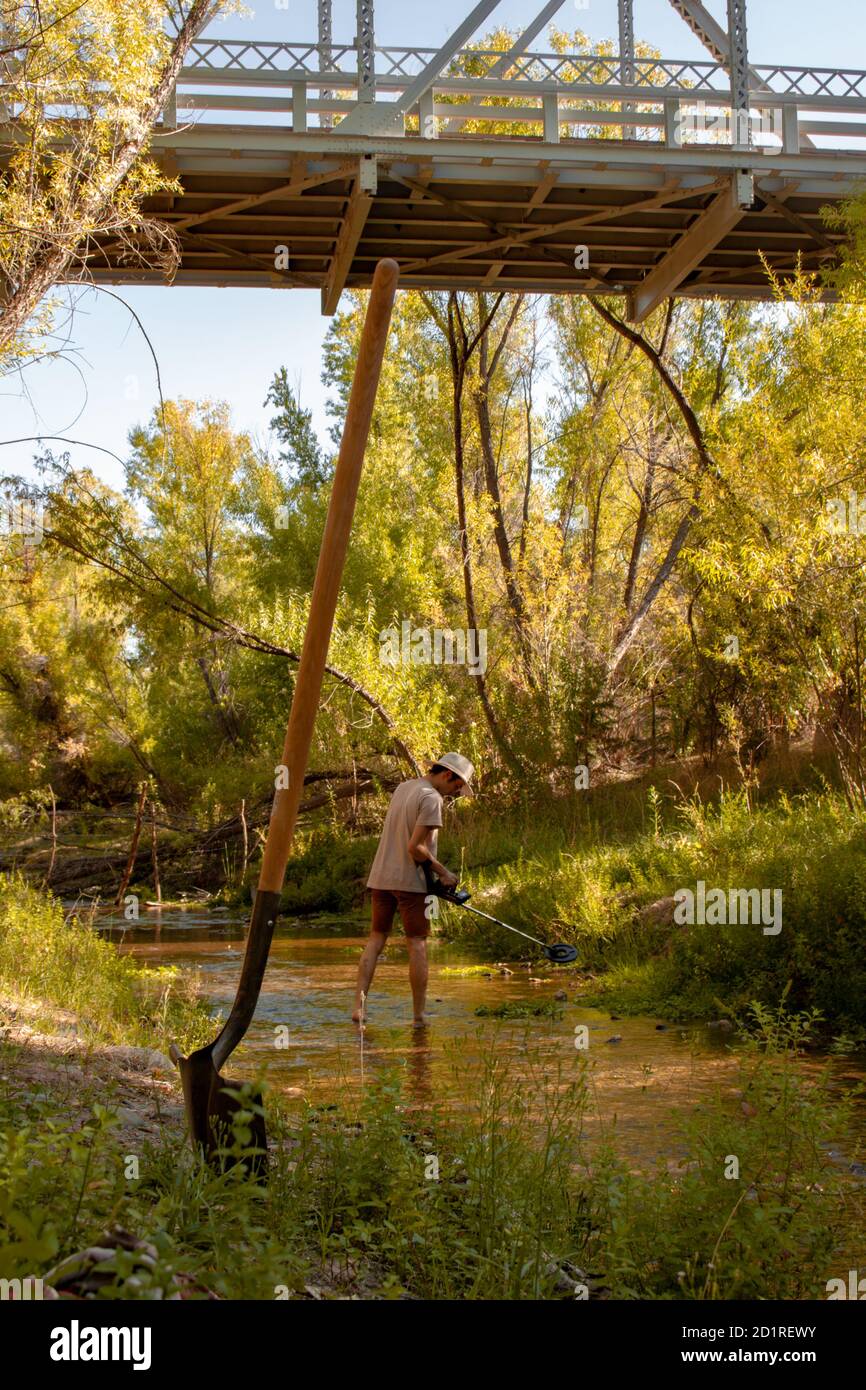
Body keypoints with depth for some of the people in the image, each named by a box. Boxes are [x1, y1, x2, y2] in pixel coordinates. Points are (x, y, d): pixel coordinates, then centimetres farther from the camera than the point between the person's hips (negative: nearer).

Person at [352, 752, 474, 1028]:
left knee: (376, 938, 10)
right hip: (410, 880, -7)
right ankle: (419, 1015, 2)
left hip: (381, 877, 7)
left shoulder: (403, 787, 13)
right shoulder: (431, 798, -13)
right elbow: (415, 847, -19)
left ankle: (359, 1005, 1)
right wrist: (443, 872, -8)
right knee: (417, 944, 0)